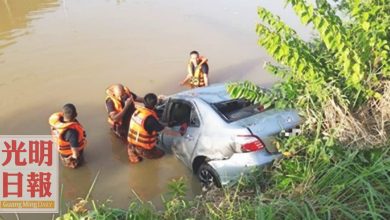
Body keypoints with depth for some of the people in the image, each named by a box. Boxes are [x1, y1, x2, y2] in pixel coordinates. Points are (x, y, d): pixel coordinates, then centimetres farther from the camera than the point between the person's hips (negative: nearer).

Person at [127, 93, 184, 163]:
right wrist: (179, 133, -9)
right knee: (160, 153, 18)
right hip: (143, 150, -7)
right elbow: (165, 130, -20)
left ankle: (133, 152, 14)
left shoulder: (138, 111, -3)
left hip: (132, 145, 7)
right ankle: (139, 153, 5)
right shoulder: (150, 118, -26)